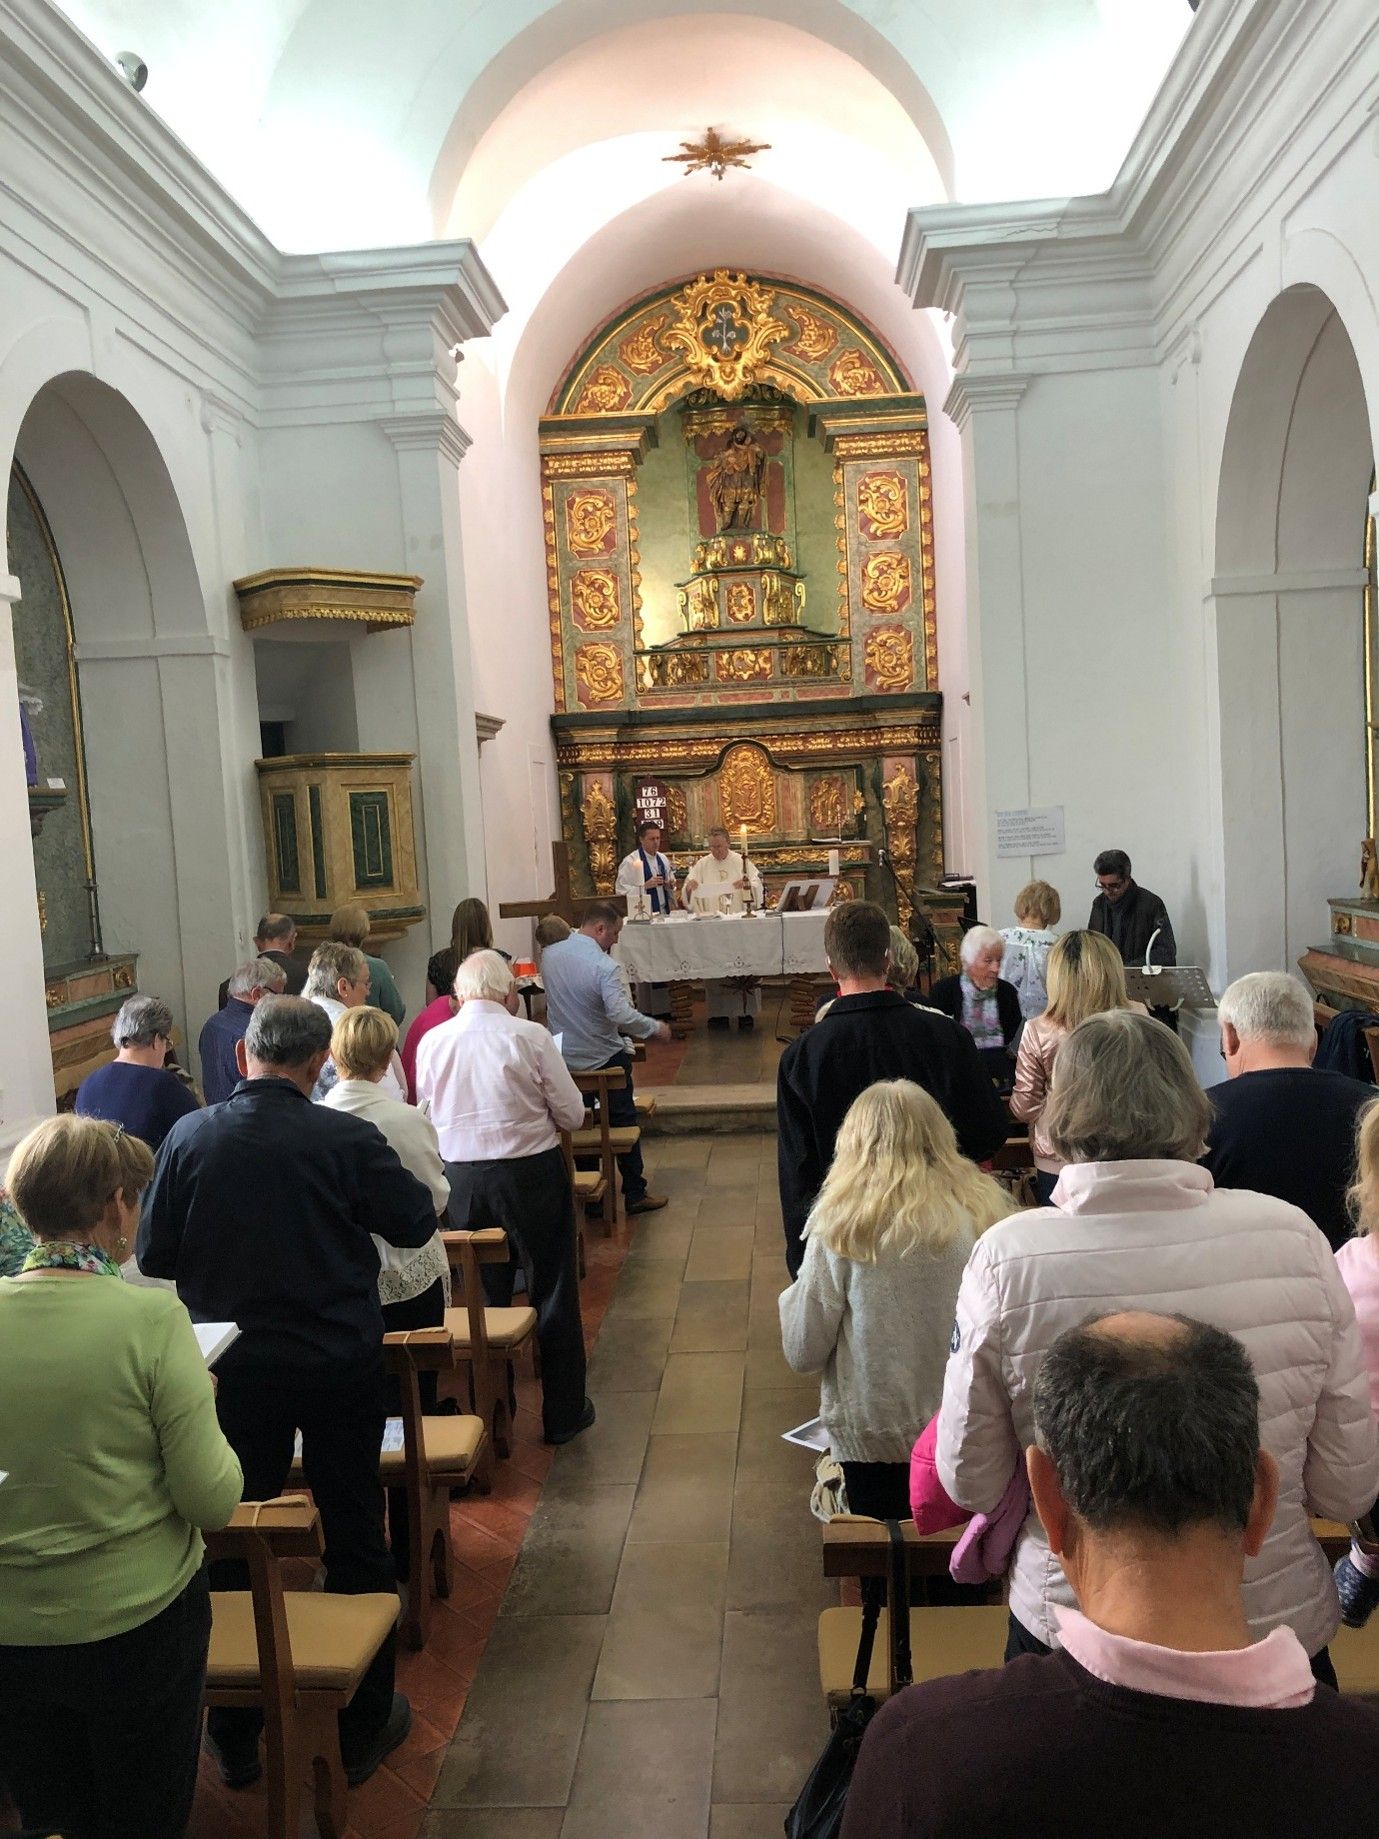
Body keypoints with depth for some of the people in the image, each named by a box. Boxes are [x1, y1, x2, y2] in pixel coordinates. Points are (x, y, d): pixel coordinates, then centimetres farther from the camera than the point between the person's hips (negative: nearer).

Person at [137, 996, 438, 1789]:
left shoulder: (189, 1137, -11)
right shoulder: (347, 1139, -17)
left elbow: (154, 1256, -3)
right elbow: (417, 1225, -7)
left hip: (234, 1369, 2)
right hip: (342, 1365, -2)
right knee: (355, 1537, 14)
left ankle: (236, 1737, 32)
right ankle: (363, 1727, 29)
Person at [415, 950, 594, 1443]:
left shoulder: (432, 1041, -3)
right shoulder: (530, 1036, -12)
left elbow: (427, 1114, 8)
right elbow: (572, 1114, -7)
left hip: (461, 1175, 3)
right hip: (531, 1173, -3)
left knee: (481, 1296, 17)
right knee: (552, 1292, 11)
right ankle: (563, 1414, 21)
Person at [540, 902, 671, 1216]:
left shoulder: (549, 955, -3)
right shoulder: (604, 966, -24)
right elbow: (623, 1016, -32)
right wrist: (656, 1029, -18)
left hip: (565, 1058, 6)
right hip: (604, 1058, -6)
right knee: (622, 1122, 9)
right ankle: (634, 1193, 16)